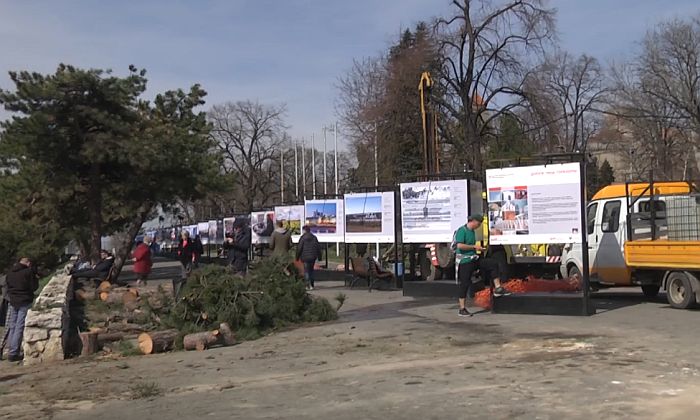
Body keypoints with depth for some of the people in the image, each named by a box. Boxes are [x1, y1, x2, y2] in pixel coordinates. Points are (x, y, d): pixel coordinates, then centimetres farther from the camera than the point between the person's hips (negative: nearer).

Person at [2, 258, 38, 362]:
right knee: (19, 327, -4)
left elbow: (8, 286, 16)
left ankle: (12, 351, 16)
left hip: (13, 302, 6)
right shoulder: (29, 271, -10)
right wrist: (36, 279, 8)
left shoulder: (10, 272, 10)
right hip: (25, 302, -6)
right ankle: (13, 353, -5)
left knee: (12, 327, 13)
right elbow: (34, 287, -8)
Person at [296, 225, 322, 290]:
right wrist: (319, 257, 13)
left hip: (305, 257, -4)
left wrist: (297, 257, 1)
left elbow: (299, 248, -8)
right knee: (311, 270, 15)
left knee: (306, 271, 0)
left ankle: (309, 285, -9)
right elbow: (318, 247, 7)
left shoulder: (303, 238, -8)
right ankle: (311, 284, 16)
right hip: (313, 257, 4)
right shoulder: (314, 237, 6)